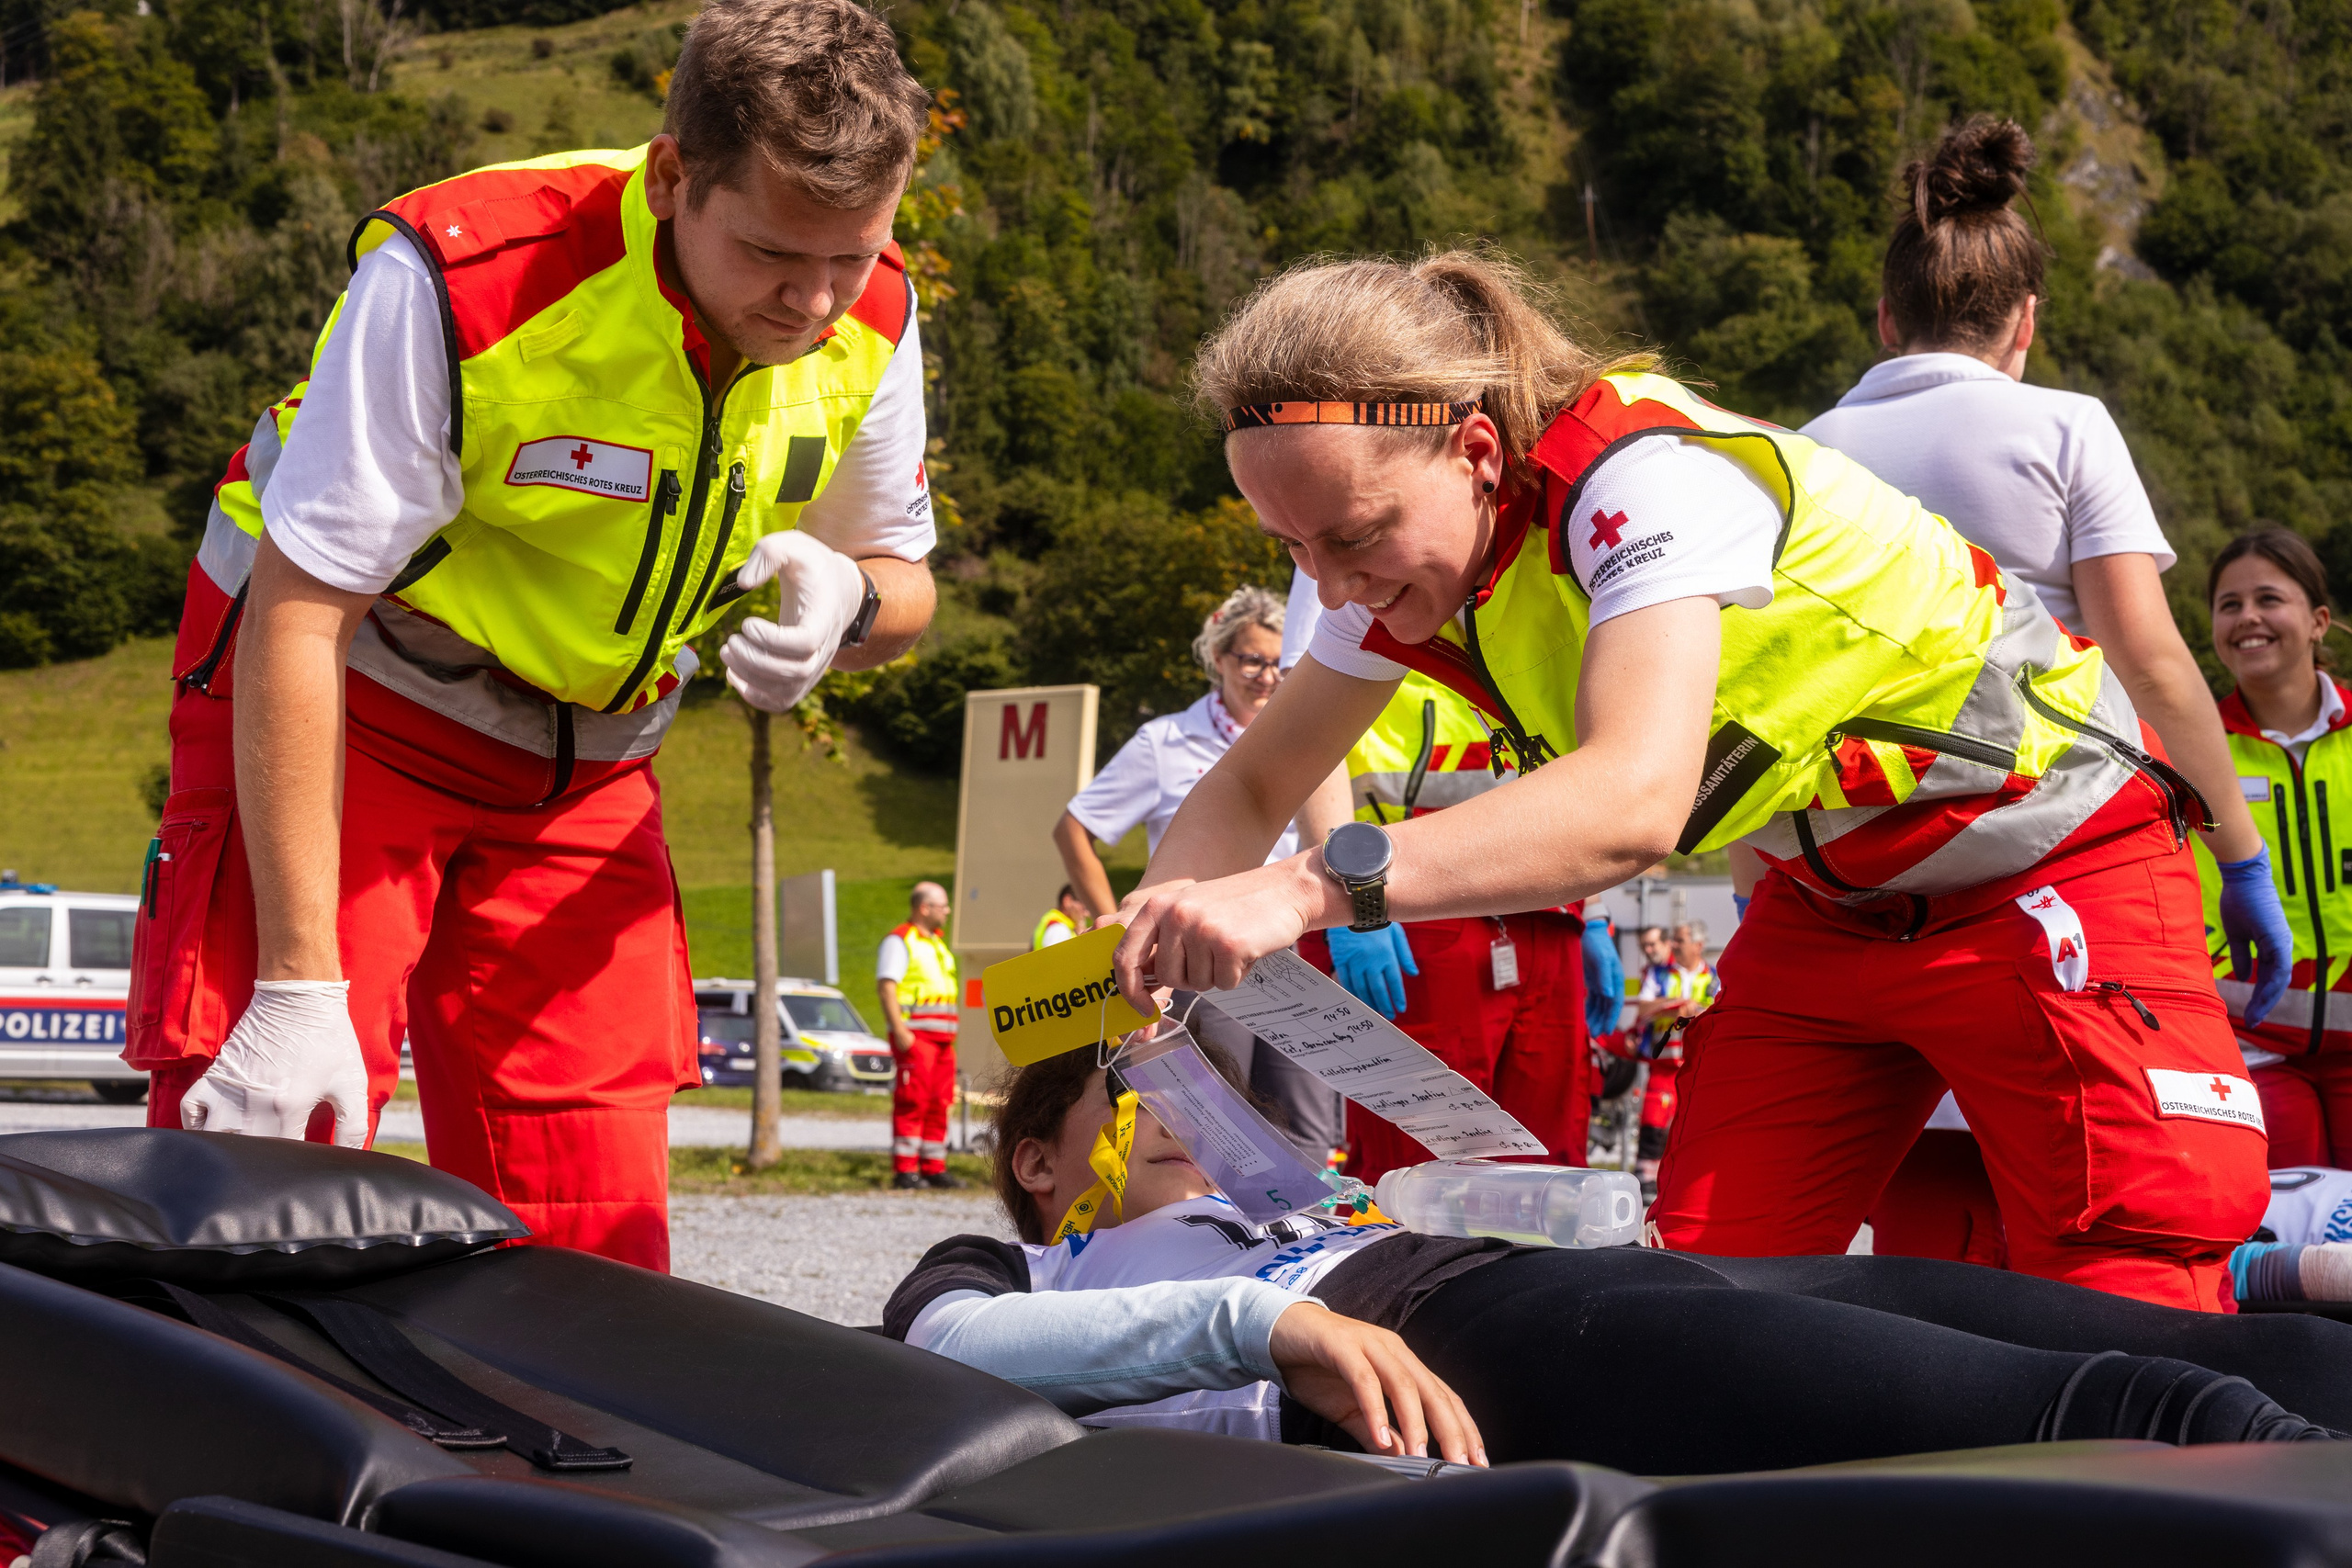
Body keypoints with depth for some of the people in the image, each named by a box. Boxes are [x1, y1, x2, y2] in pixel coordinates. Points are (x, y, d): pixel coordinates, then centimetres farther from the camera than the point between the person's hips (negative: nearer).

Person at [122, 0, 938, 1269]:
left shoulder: (870, 319, -12)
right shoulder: (456, 282, -29)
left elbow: (904, 579, 6)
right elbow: (298, 620, -26)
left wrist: (846, 598, -22)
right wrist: (299, 982, -29)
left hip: (587, 759, 5)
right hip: (346, 706, -5)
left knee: (594, 1241, 0)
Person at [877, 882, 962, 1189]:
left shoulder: (936, 942, 23)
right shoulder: (899, 941, -5)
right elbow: (886, 986, -14)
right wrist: (899, 1031, -22)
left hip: (942, 1037, 9)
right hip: (914, 1036, -9)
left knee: (939, 1104, 7)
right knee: (913, 1103, -11)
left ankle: (934, 1168, 10)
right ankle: (904, 1171, -10)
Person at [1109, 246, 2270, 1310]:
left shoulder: (1645, 478, -32)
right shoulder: (1403, 538, -8)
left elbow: (1635, 803, -47)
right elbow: (1254, 785, 1)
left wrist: (1316, 886, -57)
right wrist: (1154, 933, -22)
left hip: (2054, 864, -7)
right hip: (1831, 898, 7)